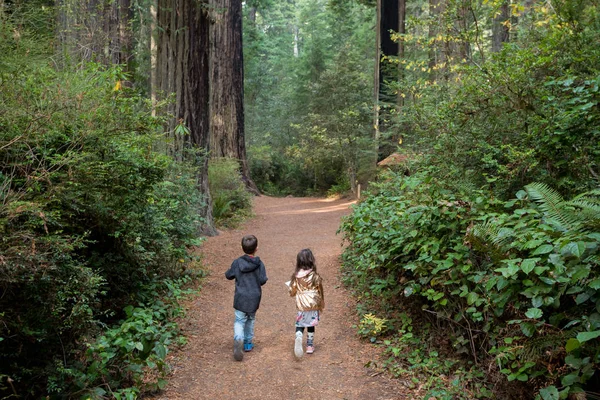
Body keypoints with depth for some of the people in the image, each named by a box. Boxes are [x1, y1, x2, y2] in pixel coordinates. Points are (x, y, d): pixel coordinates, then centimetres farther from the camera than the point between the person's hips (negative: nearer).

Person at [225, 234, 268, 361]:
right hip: (254, 298, 1)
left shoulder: (237, 262, -7)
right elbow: (262, 280, -9)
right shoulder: (259, 264, -9)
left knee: (239, 321, 3)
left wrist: (230, 269, 22)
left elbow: (229, 275, 3)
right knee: (251, 319, 19)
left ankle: (238, 339, -22)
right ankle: (248, 343, 28)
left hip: (240, 298, -1)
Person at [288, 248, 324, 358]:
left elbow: (292, 293, -2)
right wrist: (322, 305, 13)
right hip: (313, 306, 0)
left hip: (301, 306, 0)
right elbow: (320, 293, -2)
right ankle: (310, 346, 26)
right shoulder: (315, 277, -11)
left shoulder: (296, 277, -9)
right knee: (311, 326, 18)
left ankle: (298, 337, -21)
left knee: (300, 325, 10)